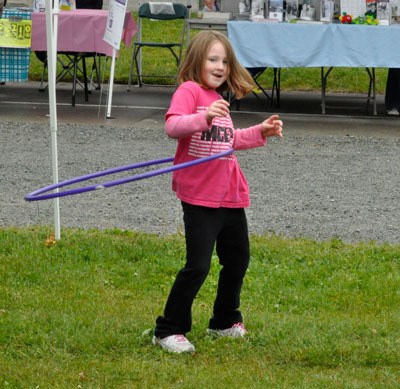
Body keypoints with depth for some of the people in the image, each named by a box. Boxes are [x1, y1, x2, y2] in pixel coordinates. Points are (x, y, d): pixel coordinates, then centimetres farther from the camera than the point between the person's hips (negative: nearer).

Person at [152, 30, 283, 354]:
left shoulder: (219, 98, 16)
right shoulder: (189, 91, -10)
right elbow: (172, 127, -26)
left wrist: (260, 132, 17)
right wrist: (205, 117, -40)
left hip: (231, 196, 9)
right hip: (200, 197, -9)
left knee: (238, 259, 17)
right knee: (198, 266, -10)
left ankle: (225, 322, 35)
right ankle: (169, 330, 1)